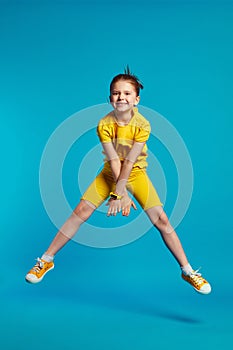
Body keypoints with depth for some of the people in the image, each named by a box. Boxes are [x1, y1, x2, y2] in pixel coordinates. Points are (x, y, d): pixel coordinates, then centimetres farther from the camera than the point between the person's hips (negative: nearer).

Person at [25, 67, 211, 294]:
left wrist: (118, 193, -26)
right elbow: (114, 160, -20)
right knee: (80, 212, -6)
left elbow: (129, 162, -23)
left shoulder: (142, 125, -20)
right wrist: (122, 194, -25)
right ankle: (46, 260, 7)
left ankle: (187, 271, 2)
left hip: (136, 173, -1)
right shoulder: (104, 125, -17)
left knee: (161, 219, -12)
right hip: (110, 172, 1)